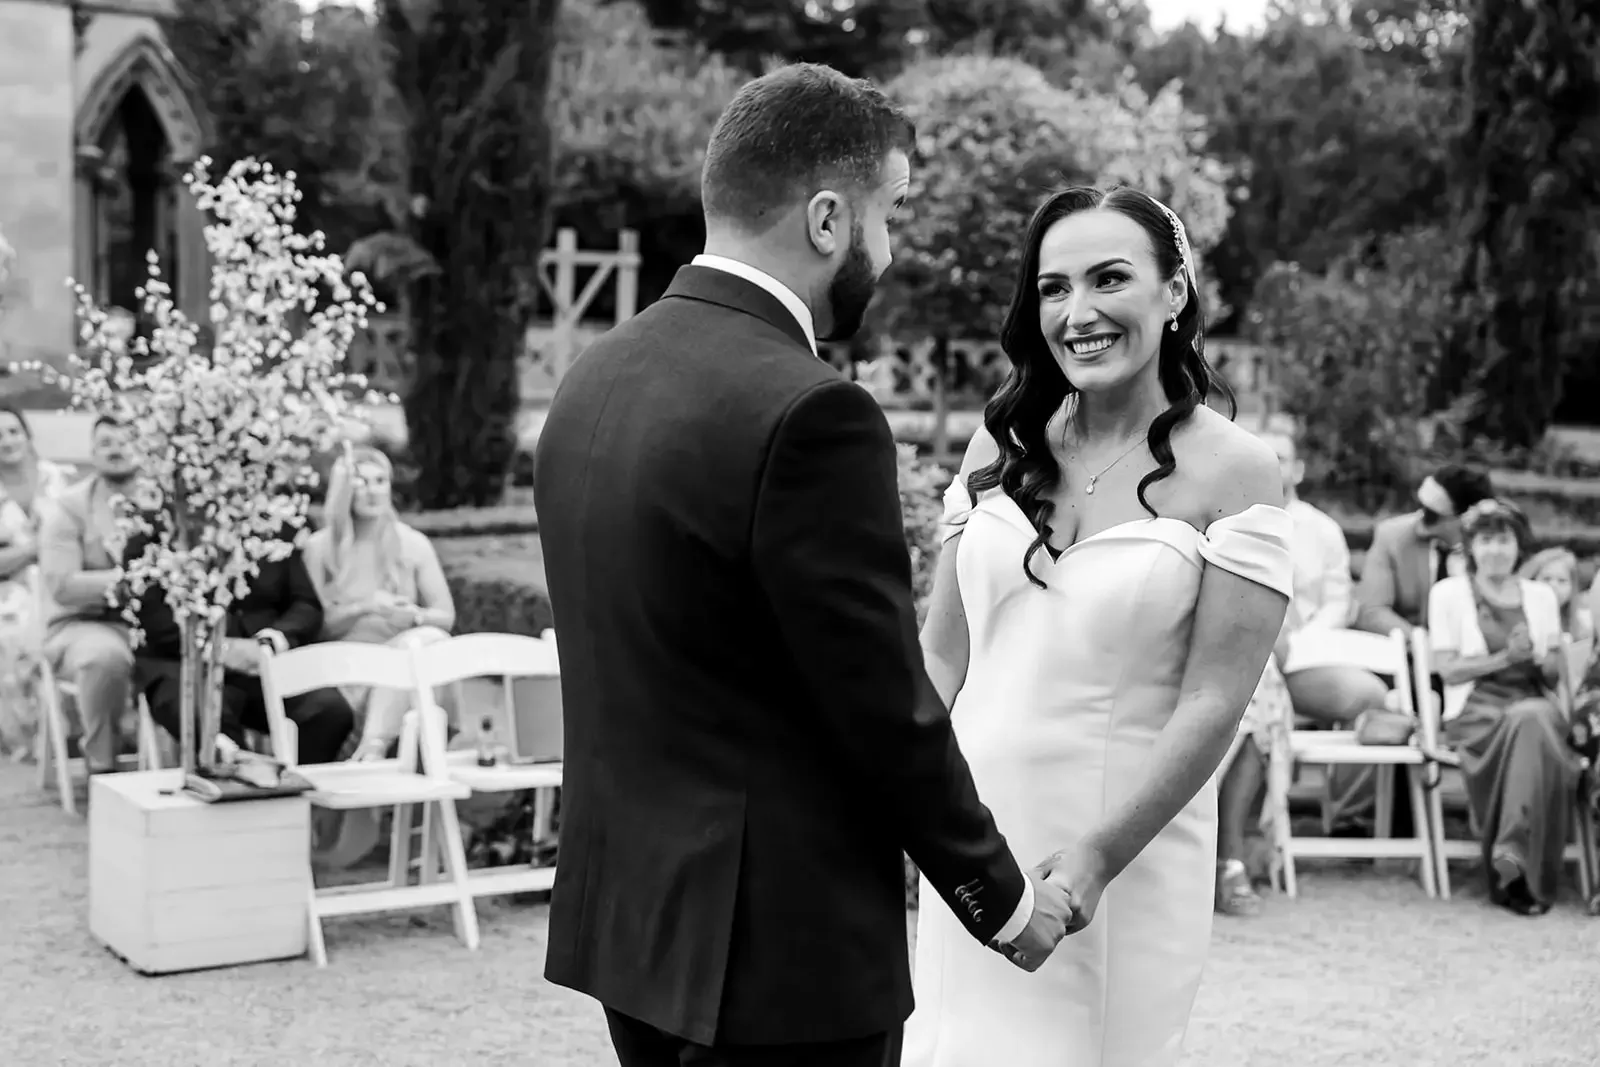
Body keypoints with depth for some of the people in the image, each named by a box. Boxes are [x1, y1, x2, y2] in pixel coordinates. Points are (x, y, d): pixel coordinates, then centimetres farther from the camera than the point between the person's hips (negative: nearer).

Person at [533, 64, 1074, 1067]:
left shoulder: (595, 377, 5)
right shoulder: (811, 414, -21)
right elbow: (887, 710, -17)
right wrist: (1007, 901, -2)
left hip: (626, 913, 8)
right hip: (781, 945, -8)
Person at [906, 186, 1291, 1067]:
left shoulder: (1233, 470, -9)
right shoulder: (1003, 444, 3)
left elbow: (1212, 704, -12)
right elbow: (941, 651, 6)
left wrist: (1097, 858, -16)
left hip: (1127, 851, -3)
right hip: (974, 833, 4)